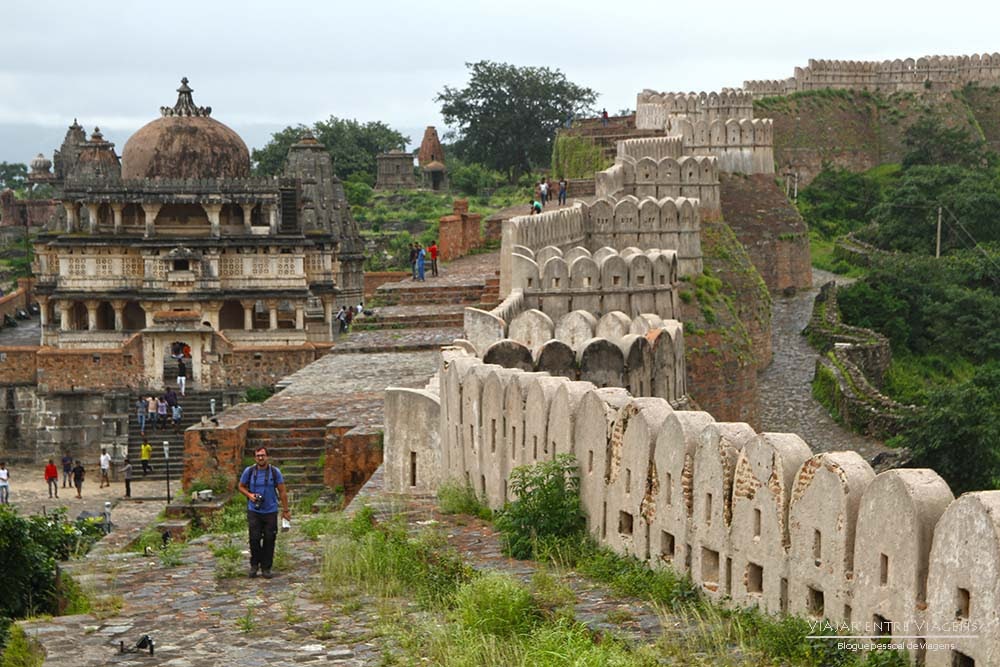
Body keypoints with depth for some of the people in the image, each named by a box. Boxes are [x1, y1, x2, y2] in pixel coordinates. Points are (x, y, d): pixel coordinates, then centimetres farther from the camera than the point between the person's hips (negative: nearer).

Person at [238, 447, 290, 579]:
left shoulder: (275, 472, -2)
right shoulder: (249, 471, -1)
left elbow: (282, 492, 2)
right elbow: (241, 487, 11)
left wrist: (285, 510, 1)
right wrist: (249, 495, -10)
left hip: (270, 512, 0)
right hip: (254, 511, 0)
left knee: (269, 540, 1)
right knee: (254, 538, -3)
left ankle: (266, 567, 13)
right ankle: (254, 565, 16)